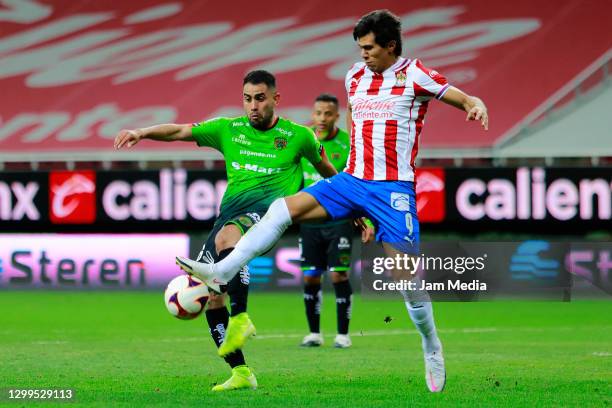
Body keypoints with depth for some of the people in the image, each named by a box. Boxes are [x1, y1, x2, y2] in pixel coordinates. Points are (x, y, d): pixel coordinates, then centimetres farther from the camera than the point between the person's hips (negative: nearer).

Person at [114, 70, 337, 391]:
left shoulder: (297, 136, 9)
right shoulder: (229, 129, 16)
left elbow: (324, 167, 25)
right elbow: (180, 132, 10)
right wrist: (142, 133, -5)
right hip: (231, 208, 5)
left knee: (226, 236, -39)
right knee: (209, 292, -7)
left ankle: (240, 318, -38)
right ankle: (240, 373, 0)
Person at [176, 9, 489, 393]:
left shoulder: (413, 75, -5)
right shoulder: (355, 77, 13)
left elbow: (464, 98, -6)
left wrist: (476, 105, -30)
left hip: (394, 188, -5)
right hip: (352, 180, 5)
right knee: (284, 208, -12)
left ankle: (431, 346, 14)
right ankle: (221, 271, -17)